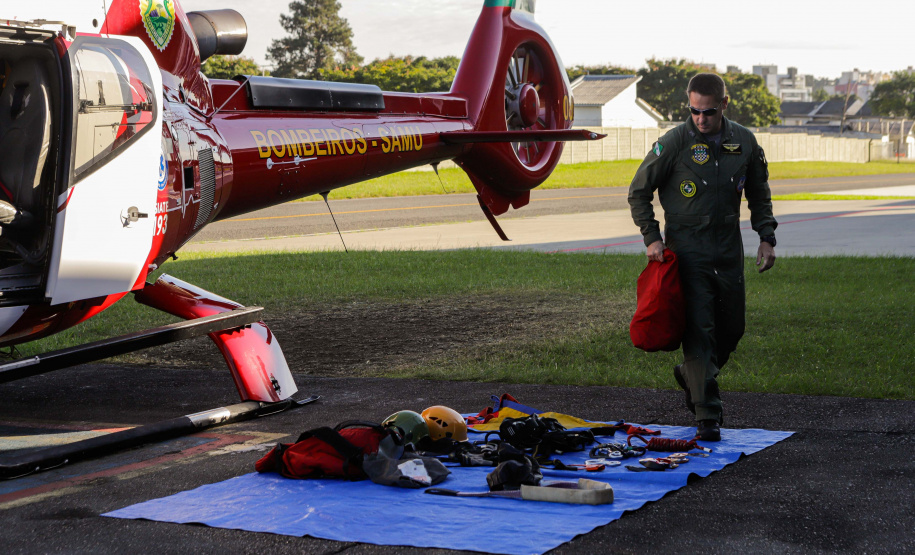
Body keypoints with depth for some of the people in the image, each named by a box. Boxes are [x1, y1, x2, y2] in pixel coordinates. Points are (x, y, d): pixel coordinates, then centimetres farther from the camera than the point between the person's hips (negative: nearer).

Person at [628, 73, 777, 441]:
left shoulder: (744, 142, 2)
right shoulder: (674, 143, -10)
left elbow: (759, 194, 17)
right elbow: (638, 192, -1)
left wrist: (766, 237, 7)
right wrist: (652, 237, -9)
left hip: (729, 250, 4)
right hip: (687, 250, -4)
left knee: (732, 329, 10)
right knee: (699, 330, -10)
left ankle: (691, 376, 38)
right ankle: (707, 417, -7)